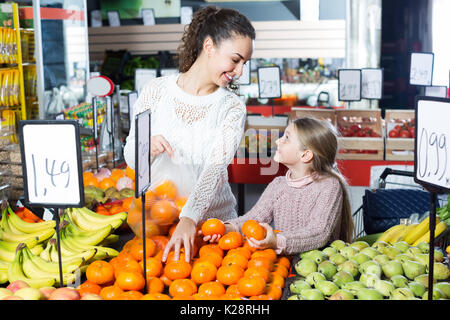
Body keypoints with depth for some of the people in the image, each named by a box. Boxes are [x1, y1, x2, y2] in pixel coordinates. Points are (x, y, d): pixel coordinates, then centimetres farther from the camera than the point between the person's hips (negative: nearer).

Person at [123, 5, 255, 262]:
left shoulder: (233, 108, -3)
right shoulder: (157, 91, -2)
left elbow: (215, 168, -18)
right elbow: (130, 156, 4)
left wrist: (189, 219, -32)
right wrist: (146, 147, -20)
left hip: (212, 219, 0)